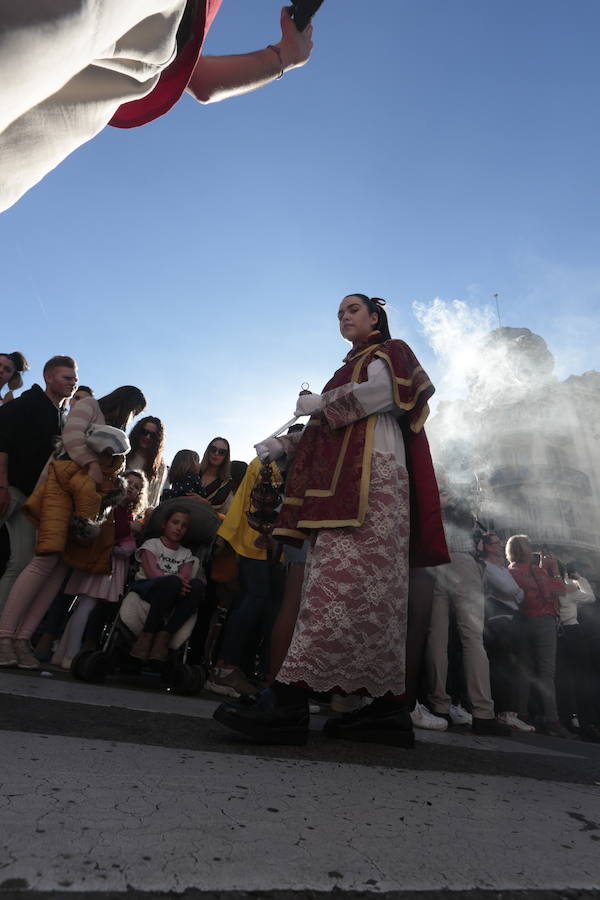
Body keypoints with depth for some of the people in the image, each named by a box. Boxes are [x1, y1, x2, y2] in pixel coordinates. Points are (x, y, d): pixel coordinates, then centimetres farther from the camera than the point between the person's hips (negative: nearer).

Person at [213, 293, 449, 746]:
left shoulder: (391, 352, 15)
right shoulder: (349, 369, 35)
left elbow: (377, 392, -9)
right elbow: (325, 431, 26)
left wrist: (319, 403, 0)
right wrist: (283, 444, 12)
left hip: (372, 477, -8)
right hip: (341, 482, 8)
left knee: (340, 584, -18)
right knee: (371, 594, 1)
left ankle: (288, 700, -23)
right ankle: (389, 709, 5)